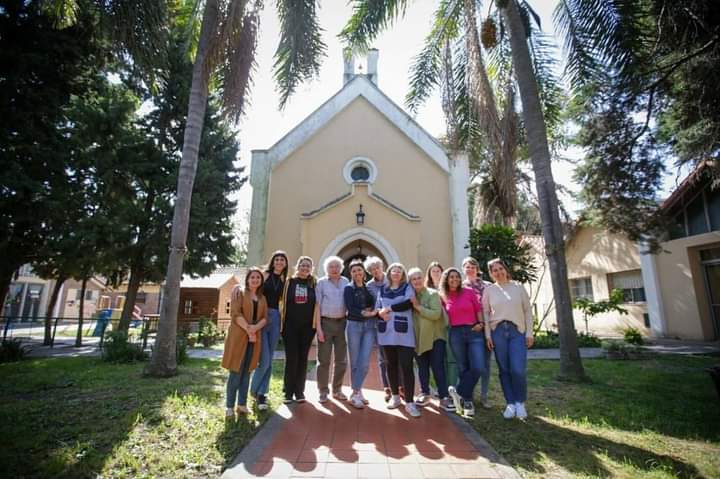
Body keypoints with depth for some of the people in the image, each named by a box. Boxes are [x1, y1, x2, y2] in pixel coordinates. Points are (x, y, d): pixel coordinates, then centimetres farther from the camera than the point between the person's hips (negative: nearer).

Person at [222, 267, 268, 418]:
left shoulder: (262, 298, 16)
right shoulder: (239, 293, 2)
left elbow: (265, 318, 7)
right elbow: (235, 314, -10)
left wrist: (255, 328, -13)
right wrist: (248, 330, -15)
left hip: (255, 338, 4)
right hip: (238, 336, -4)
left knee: (246, 372, 8)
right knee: (236, 372, -3)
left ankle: (242, 404, 16)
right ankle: (230, 406, 6)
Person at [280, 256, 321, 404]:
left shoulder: (314, 284, 5)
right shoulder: (289, 282, 3)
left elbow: (316, 305, 1)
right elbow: (282, 302, 5)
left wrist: (318, 326, -4)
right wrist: (281, 323, -1)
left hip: (307, 327, 1)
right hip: (290, 326, -1)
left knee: (303, 359, 7)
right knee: (291, 358, 0)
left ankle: (299, 391, 19)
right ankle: (288, 392, 13)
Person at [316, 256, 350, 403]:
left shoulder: (346, 282, 8)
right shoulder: (321, 282, 1)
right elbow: (317, 305, -3)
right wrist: (318, 326, -10)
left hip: (342, 323, 3)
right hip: (326, 322, -3)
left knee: (341, 359, 10)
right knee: (324, 359, 3)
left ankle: (337, 389, 25)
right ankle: (323, 391, 15)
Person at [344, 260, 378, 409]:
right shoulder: (349, 288, 2)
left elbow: (375, 306, 12)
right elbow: (350, 308, -9)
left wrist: (373, 312, -10)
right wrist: (365, 313, -19)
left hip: (369, 326, 2)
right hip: (354, 325, -2)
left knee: (364, 362, -3)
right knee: (355, 362, 4)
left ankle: (355, 393, 10)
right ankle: (357, 392, 18)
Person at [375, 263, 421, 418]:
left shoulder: (408, 288, 4)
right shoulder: (383, 290, 15)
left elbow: (408, 303, -13)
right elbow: (377, 308, 13)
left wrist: (388, 308, -10)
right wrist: (381, 313, -11)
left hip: (404, 333, -3)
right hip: (387, 333, 4)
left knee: (406, 367, -7)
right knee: (391, 365, 11)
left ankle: (410, 402, -1)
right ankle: (395, 396, 25)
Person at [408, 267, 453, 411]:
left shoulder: (432, 294, -8)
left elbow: (436, 314, -21)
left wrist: (418, 307, -22)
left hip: (435, 336, -4)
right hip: (419, 338, 4)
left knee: (438, 367, -2)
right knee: (422, 367, 14)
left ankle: (444, 397, 6)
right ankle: (425, 394, 27)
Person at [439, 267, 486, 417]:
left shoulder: (469, 292, 2)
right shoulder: (443, 297, 4)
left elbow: (478, 308, 6)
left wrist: (480, 323, -5)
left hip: (474, 332, 0)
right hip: (456, 334, 0)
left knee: (478, 368, -10)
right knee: (463, 368, 7)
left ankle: (458, 391, 8)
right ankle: (467, 400, 22)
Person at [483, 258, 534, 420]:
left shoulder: (518, 287, 6)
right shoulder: (489, 290, 6)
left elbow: (528, 310, 6)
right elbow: (485, 313, 4)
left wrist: (529, 333, 0)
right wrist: (487, 334, -2)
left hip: (518, 331, -1)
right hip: (498, 331, 1)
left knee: (518, 370, -10)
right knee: (504, 370, 3)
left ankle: (520, 402, 12)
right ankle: (510, 403, 15)